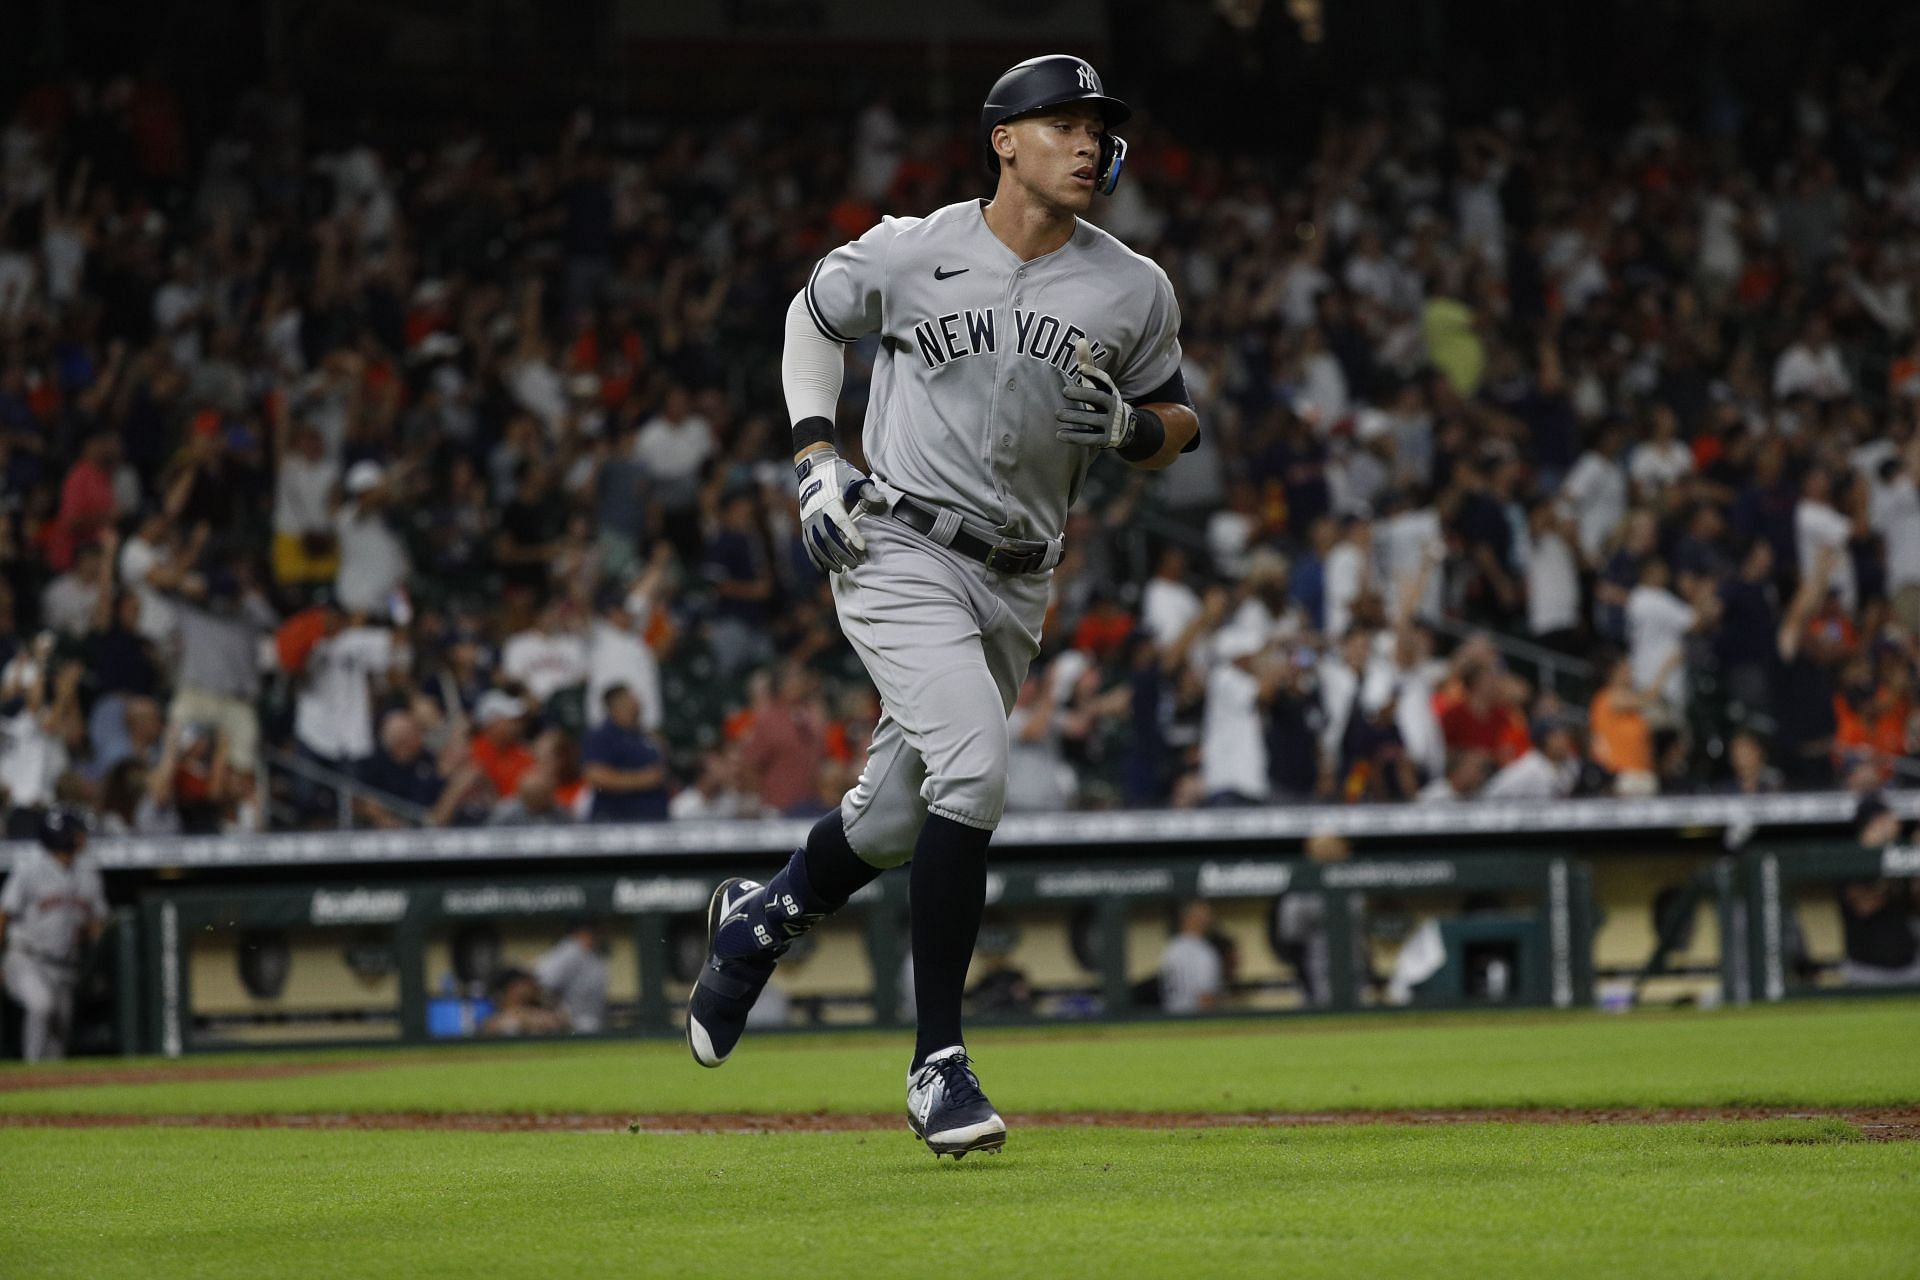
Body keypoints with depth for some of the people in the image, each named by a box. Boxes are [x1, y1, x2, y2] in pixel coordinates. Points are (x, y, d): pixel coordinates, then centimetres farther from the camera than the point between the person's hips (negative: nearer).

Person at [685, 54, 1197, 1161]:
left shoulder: (1135, 292, 1)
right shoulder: (910, 253, -5)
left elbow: (1181, 429, 12)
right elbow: (816, 315, 13)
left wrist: (1132, 426, -12)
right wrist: (815, 457, 1)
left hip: (1017, 585, 5)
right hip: (899, 550, -4)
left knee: (897, 822, 11)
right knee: (975, 771, -24)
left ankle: (765, 915, 45)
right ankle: (939, 1062, -16)